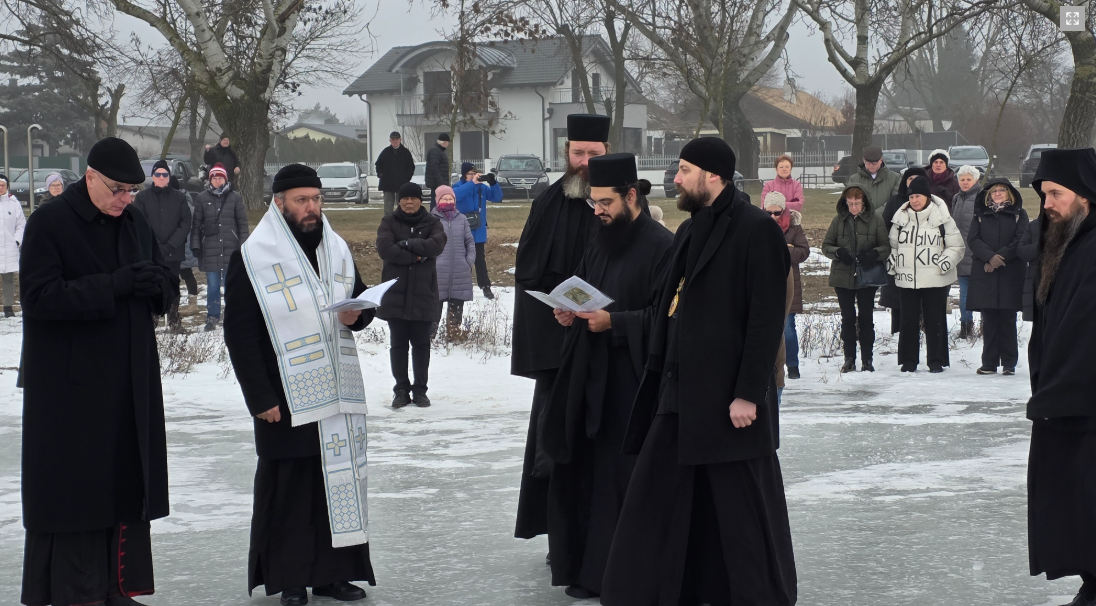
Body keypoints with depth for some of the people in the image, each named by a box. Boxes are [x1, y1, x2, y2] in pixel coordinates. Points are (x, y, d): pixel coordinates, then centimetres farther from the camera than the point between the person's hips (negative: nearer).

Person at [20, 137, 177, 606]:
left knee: (128, 481, 8)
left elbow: (167, 291, 17)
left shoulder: (135, 222, 12)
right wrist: (116, 285, -23)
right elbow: (40, 296, -17)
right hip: (70, 387, -6)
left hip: (131, 382, 6)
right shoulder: (49, 223, -8)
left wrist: (157, 285, -9)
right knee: (75, 484, -4)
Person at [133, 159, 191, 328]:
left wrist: (170, 246, -10)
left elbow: (185, 224, 0)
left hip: (174, 253, 1)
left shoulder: (179, 197, 5)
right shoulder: (142, 197, 2)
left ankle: (174, 320, 15)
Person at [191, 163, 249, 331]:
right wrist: (195, 245, 1)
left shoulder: (235, 198, 4)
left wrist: (243, 245, 0)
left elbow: (242, 223, 5)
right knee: (212, 285, 5)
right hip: (210, 250, 1)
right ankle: (212, 316, 14)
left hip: (231, 248, -1)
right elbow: (196, 224, 8)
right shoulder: (202, 198, 6)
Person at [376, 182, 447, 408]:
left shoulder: (431, 223, 7)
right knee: (398, 344, 4)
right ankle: (401, 390, 11)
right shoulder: (389, 222, 4)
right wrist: (416, 255, -14)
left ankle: (420, 390, 12)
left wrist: (406, 244, -16)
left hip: (423, 294, 0)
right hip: (395, 294, 0)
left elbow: (438, 244, -14)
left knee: (421, 343, 3)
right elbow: (384, 248, -13)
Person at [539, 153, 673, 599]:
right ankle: (580, 563, 15)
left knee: (618, 475, -3)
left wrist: (613, 321, -21)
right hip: (590, 377, 8)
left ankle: (607, 574, 4)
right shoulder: (600, 243, 15)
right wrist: (569, 311, 3)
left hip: (633, 381, -8)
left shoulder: (662, 246, -10)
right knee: (579, 470, 7)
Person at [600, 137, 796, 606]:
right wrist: (661, 381, 13)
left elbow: (766, 319, -15)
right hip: (679, 394, 8)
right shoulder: (689, 232, 16)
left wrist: (748, 393, -18)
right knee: (657, 505, 8)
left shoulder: (757, 231, -10)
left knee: (741, 510, 2)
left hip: (727, 399, -8)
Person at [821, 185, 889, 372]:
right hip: (842, 277, 1)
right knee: (848, 318, 6)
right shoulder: (839, 220, 2)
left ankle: (867, 359, 12)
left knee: (866, 318, 4)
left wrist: (873, 254, -20)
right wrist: (839, 252, -14)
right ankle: (849, 358, 14)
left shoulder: (875, 220, -3)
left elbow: (886, 246, -1)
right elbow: (826, 246, 6)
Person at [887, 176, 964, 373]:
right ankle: (908, 361, 13)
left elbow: (957, 246, 1)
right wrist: (891, 263, 5)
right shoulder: (901, 218, 9)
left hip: (935, 280, -3)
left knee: (935, 321, 0)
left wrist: (945, 262, -12)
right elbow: (892, 244, 19)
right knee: (908, 321, 5)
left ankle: (936, 361, 8)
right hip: (906, 280, 3)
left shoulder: (942, 218, -2)